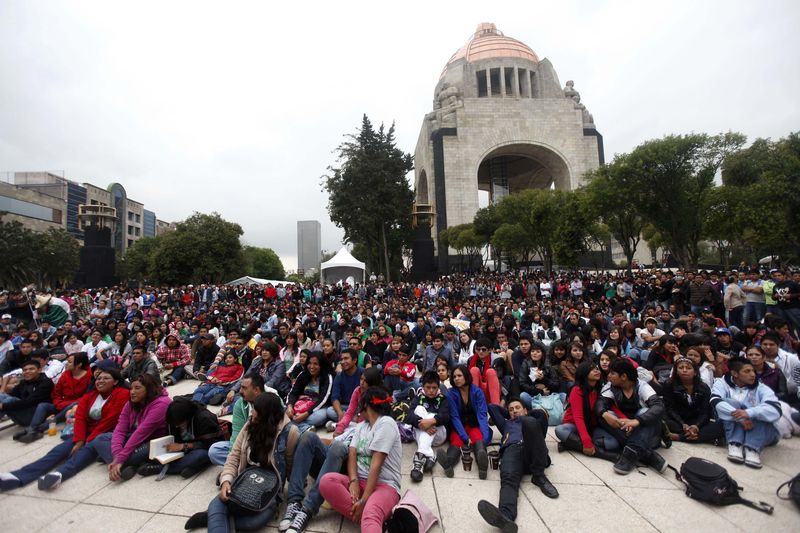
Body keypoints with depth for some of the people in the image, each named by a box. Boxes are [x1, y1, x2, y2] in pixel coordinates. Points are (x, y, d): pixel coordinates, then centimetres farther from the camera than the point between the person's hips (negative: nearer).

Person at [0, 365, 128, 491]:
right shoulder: (89, 395, 13)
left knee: (87, 449, -34)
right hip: (87, 433, 7)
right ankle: (18, 476, -32)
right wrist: (79, 440, -13)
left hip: (107, 434, -7)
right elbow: (80, 418, 2)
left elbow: (109, 421, -12)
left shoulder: (122, 394, -8)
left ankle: (59, 474, -56)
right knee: (60, 449, -17)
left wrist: (88, 441, -11)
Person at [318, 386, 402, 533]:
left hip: (384, 485, -7)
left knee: (370, 514, -39)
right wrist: (353, 481, -15)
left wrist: (364, 500, -19)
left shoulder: (386, 423, -7)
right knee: (327, 480, -22)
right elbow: (352, 454, 4)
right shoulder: (361, 426, 18)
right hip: (361, 481, 7)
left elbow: (376, 464, -15)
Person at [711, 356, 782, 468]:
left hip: (761, 433, 1)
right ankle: (735, 445, -33)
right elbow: (716, 402, -21)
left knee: (759, 413, -27)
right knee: (730, 403, -27)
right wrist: (740, 417, -33)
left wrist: (749, 413, -37)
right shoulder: (722, 383, -2)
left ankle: (753, 449, -34)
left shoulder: (761, 388, -1)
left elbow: (775, 410, -20)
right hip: (730, 429, -1)